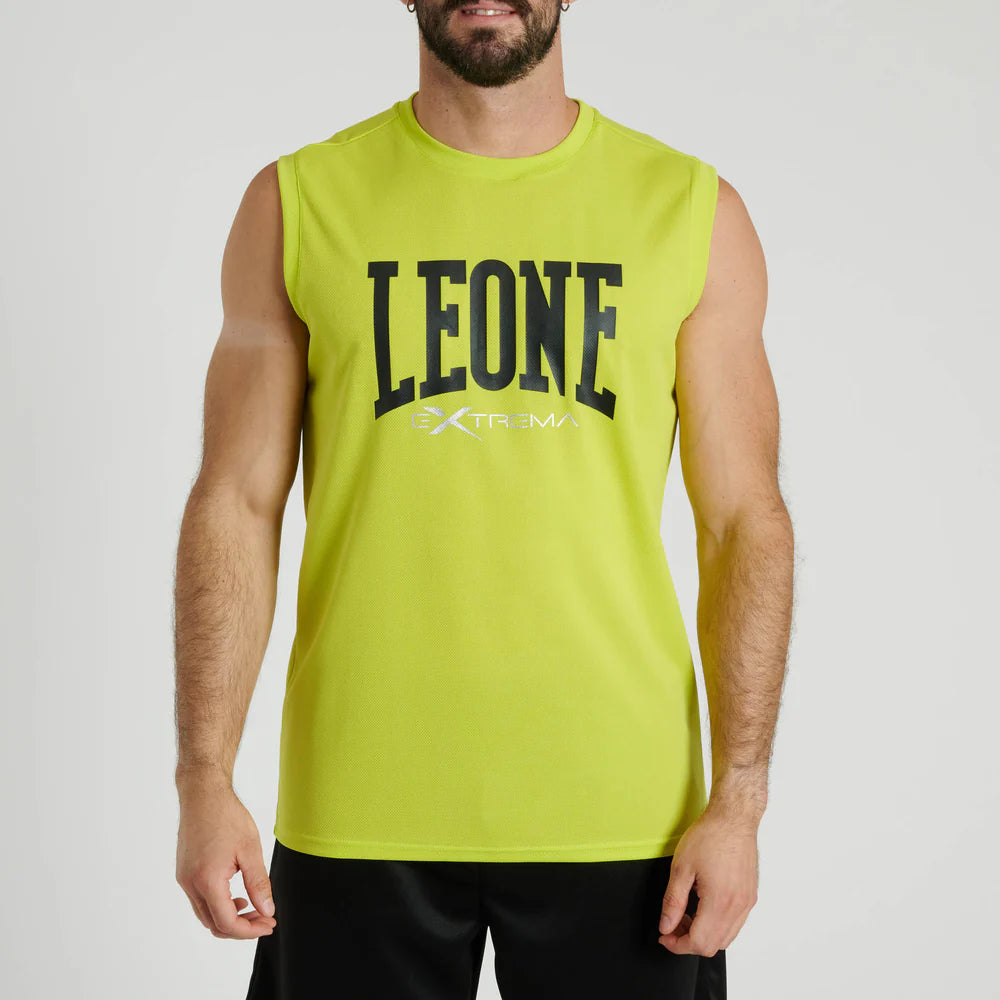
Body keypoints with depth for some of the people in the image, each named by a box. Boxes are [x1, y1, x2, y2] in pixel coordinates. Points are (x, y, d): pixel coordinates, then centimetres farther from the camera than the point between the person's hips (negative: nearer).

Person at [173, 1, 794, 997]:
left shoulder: (694, 213, 3)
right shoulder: (295, 204, 3)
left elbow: (744, 523, 2)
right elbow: (236, 506, 2)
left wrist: (738, 800, -4)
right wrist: (204, 782, -5)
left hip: (622, 807, 0)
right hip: (359, 809, 0)